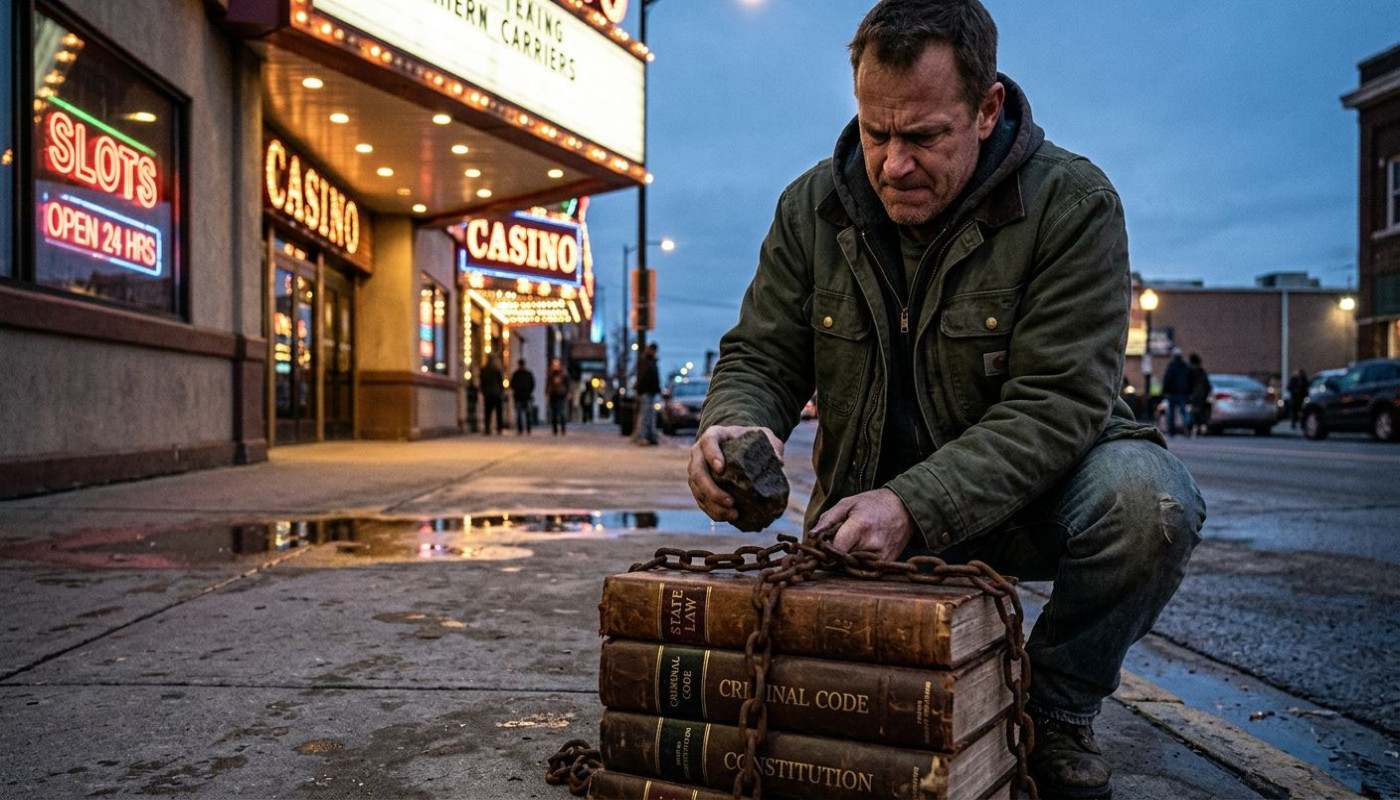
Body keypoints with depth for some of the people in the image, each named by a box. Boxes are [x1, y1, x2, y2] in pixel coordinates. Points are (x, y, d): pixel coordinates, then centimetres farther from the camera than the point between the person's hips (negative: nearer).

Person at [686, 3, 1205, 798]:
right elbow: (761, 356, -2)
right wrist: (735, 425, -27)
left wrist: (914, 506, -36)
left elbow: (1056, 403, -24)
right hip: (870, 506, 3)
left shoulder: (1072, 203, -17)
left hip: (1025, 491, -2)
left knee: (1149, 498, -33)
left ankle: (1057, 711, -5)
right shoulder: (811, 207, -5)